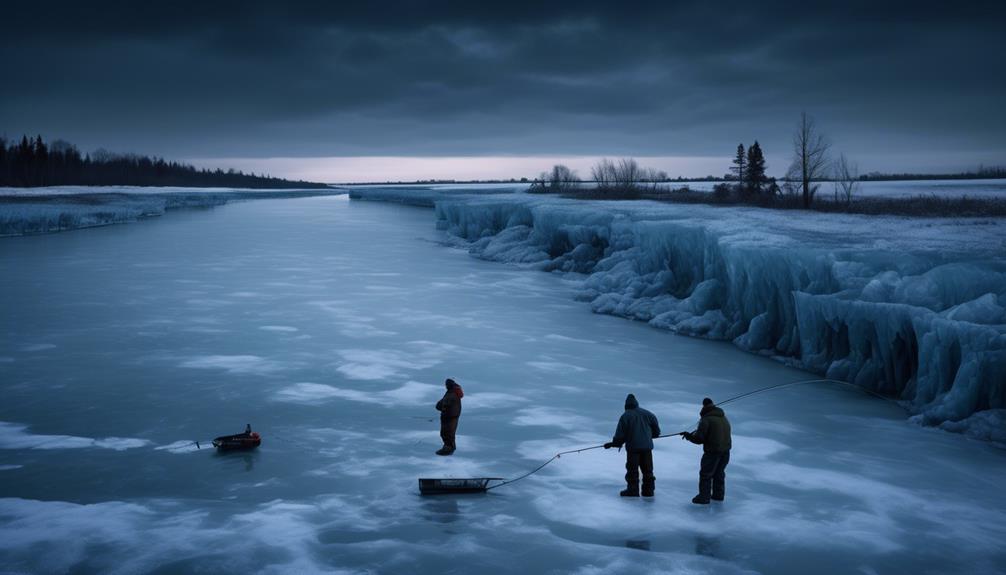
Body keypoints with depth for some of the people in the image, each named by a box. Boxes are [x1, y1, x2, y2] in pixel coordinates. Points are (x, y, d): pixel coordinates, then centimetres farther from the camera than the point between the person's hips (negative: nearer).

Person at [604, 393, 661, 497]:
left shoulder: (625, 416, -5)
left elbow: (620, 435, -7)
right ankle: (648, 490, 14)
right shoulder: (647, 414, 6)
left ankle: (633, 490, 4)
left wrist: (613, 443, 6)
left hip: (633, 447, -4)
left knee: (632, 469, 4)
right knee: (647, 470, 11)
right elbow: (656, 431, 12)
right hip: (647, 446, 4)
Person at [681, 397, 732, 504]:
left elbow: (699, 438, -16)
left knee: (705, 474, 2)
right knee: (719, 472, 22)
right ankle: (718, 494, 30)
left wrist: (688, 435, 2)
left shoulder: (706, 419, -14)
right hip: (726, 450, 8)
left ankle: (704, 497, 4)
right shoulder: (724, 418, 11)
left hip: (712, 451, -8)